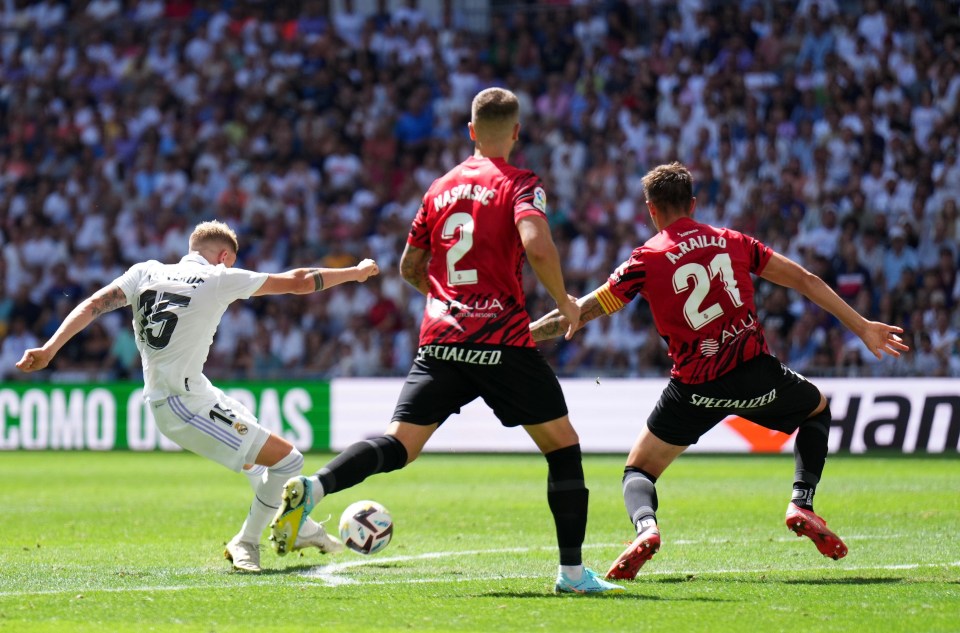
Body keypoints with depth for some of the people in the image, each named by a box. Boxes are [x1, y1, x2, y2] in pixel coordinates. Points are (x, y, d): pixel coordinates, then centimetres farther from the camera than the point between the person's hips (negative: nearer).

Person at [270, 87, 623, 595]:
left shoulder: (441, 187, 16)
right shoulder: (520, 184, -2)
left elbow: (409, 267, 22)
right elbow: (536, 245, -20)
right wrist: (564, 302, -5)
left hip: (440, 339, 4)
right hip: (502, 342, -4)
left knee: (399, 444, -2)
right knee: (562, 444, 10)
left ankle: (313, 487, -29)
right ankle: (572, 571, 7)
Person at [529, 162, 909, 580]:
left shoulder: (646, 260, 1)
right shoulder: (732, 242, 9)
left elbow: (579, 313, 1)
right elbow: (804, 280, 12)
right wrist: (862, 327, 20)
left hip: (696, 389, -2)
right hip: (756, 375, 2)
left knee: (638, 471, 14)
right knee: (817, 408, 32)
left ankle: (645, 527, -21)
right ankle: (802, 505, 13)